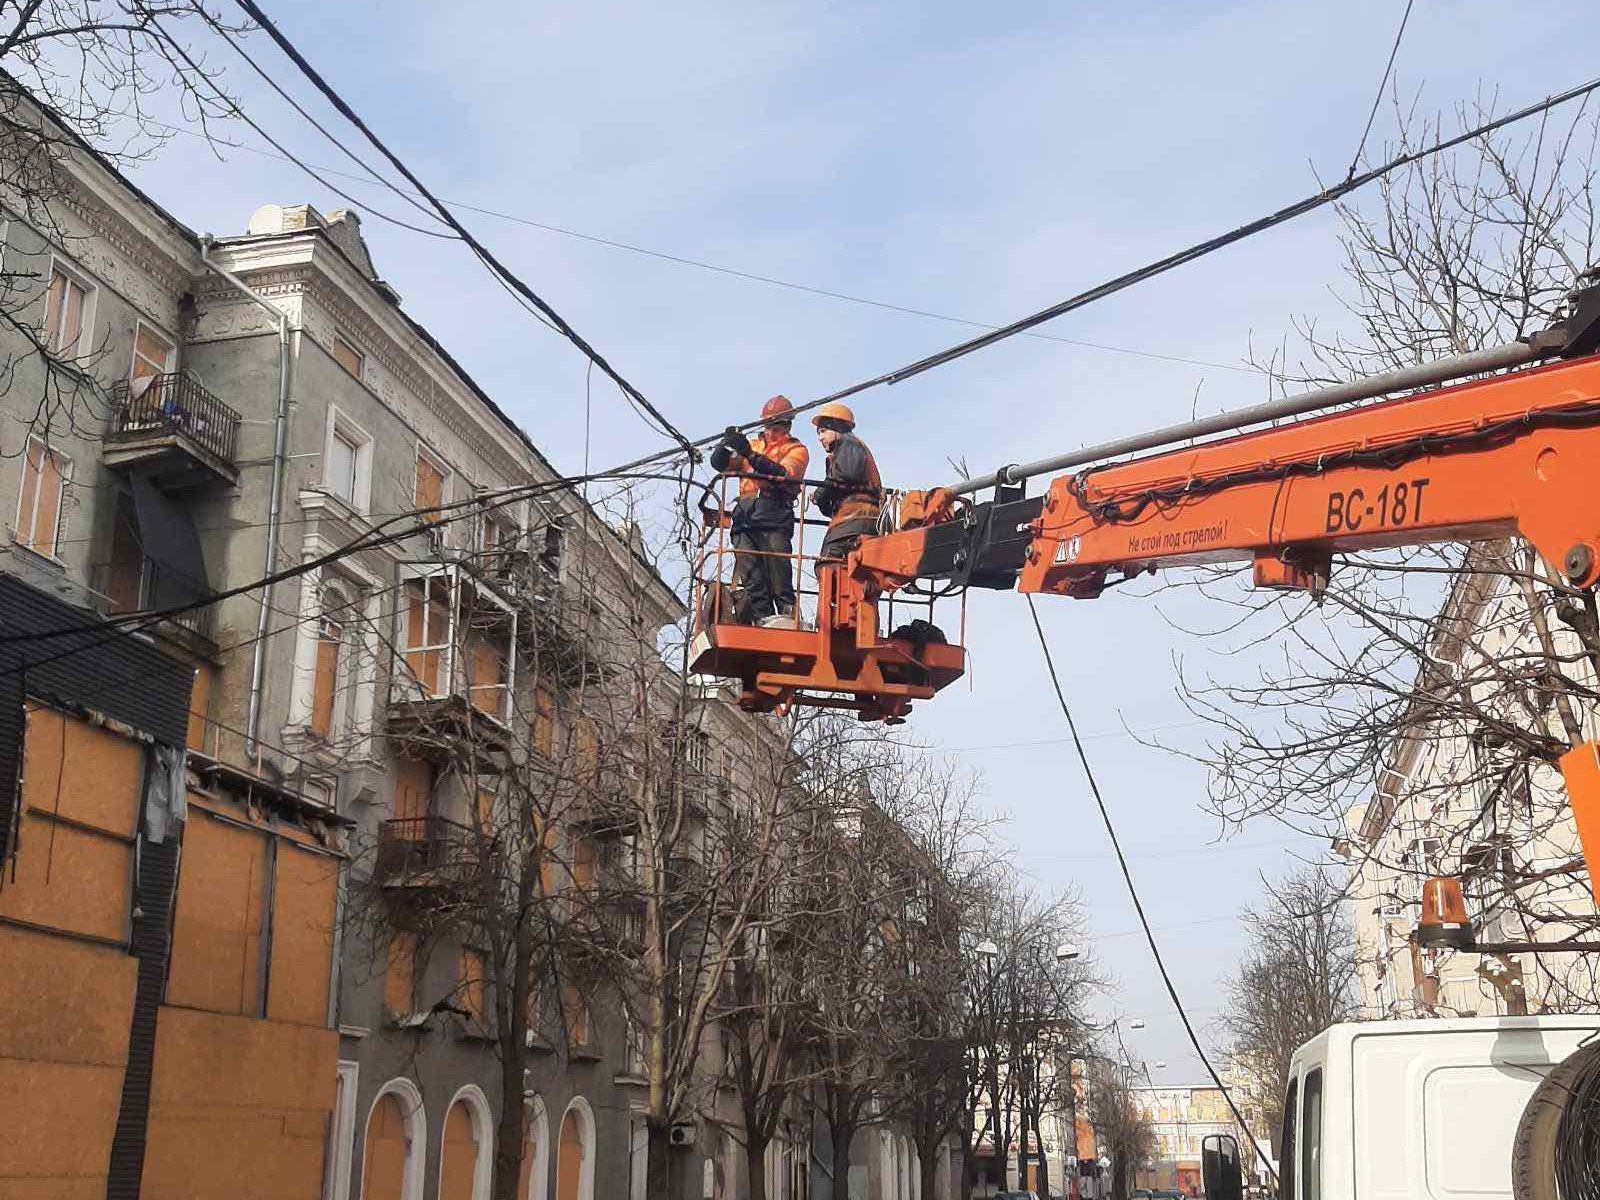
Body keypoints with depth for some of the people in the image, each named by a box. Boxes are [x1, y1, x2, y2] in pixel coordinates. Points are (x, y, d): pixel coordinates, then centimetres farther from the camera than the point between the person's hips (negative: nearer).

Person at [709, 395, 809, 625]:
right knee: (750, 579, -2)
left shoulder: (796, 450, 12)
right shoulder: (752, 445, 26)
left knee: (778, 578, -12)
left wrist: (751, 455, -20)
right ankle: (762, 619, -3)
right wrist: (727, 446, -8)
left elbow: (785, 476, -10)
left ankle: (788, 615, -13)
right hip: (745, 517, 4)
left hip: (774, 520, -4)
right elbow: (719, 463, 14)